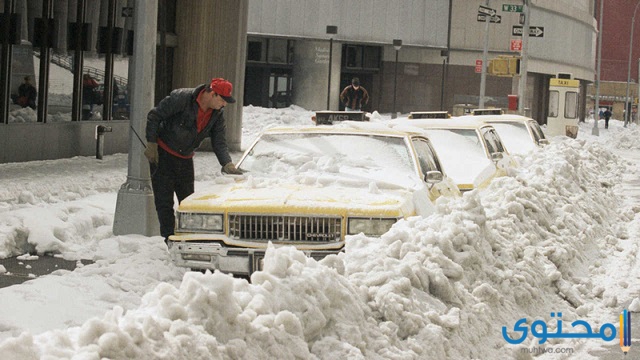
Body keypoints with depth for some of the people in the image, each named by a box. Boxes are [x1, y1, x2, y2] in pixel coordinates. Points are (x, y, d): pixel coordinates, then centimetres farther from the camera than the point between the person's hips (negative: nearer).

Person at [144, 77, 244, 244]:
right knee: (164, 200, -5)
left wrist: (227, 165, -22)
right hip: (163, 155, -6)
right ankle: (169, 239, -1)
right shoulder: (181, 98, -24)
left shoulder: (217, 115, -6)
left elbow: (219, 143, -5)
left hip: (185, 159, 6)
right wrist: (151, 145, -17)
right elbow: (154, 116, -17)